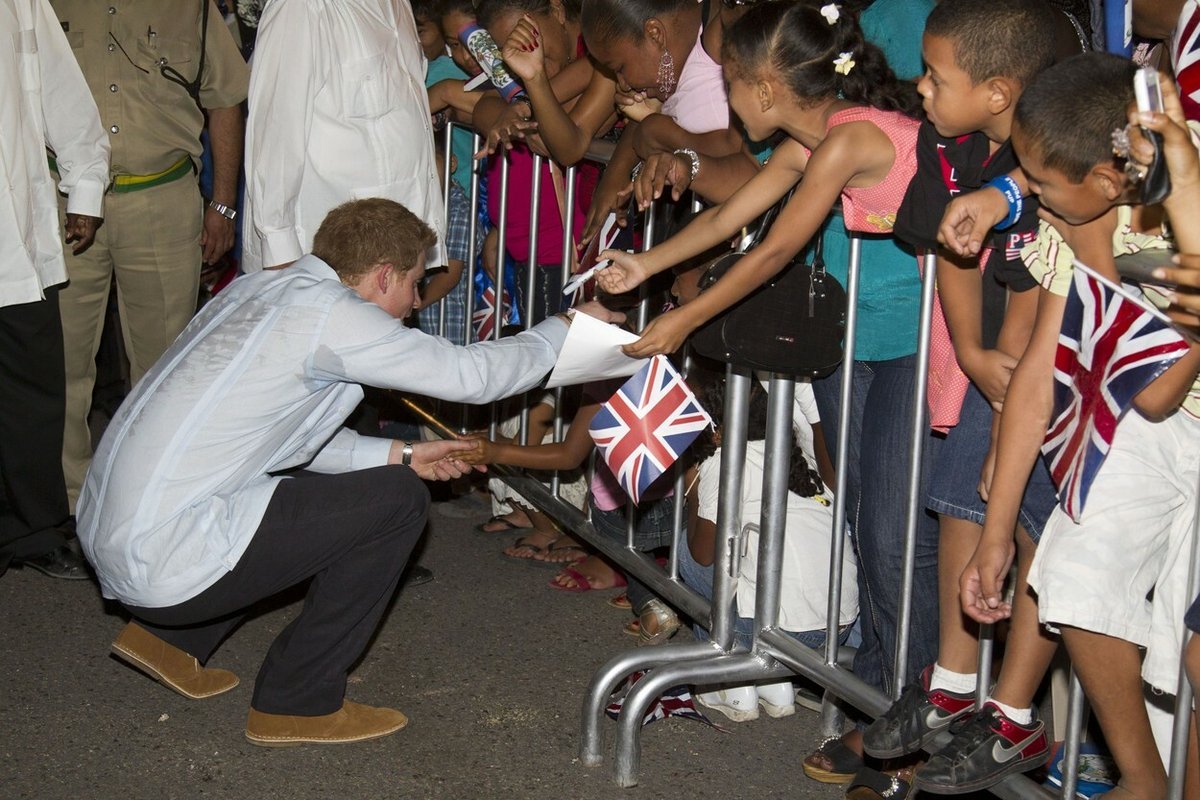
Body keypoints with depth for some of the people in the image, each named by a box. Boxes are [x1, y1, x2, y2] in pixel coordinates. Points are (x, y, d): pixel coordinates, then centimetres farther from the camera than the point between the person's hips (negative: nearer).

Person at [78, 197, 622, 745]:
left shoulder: (260, 288, 13)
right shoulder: (326, 312, -12)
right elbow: (473, 374, -7)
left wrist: (397, 453, 21)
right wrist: (569, 328, 9)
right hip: (164, 564, -9)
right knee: (397, 499, -6)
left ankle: (169, 638, 21)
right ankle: (297, 702, 3)